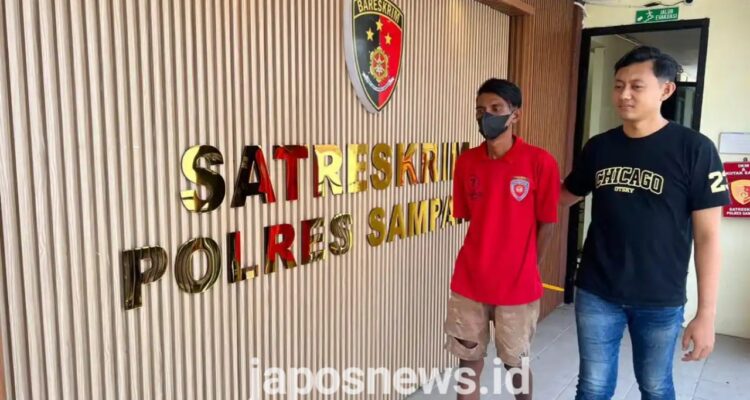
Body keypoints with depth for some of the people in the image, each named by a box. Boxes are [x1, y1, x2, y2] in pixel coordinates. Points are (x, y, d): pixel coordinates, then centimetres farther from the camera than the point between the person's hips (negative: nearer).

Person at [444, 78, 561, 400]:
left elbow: (546, 224, -4)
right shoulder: (465, 162, -1)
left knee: (516, 362, 17)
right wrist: (483, 260, 6)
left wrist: (526, 269, 2)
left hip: (517, 286, -2)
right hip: (469, 283, 3)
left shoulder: (540, 162, -12)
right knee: (469, 360, 15)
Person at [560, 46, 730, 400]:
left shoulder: (694, 149, -10)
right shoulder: (599, 147, 0)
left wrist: (706, 313, -10)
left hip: (661, 300, -2)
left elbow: (707, 235, -9)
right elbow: (566, 196, 16)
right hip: (596, 293, 2)